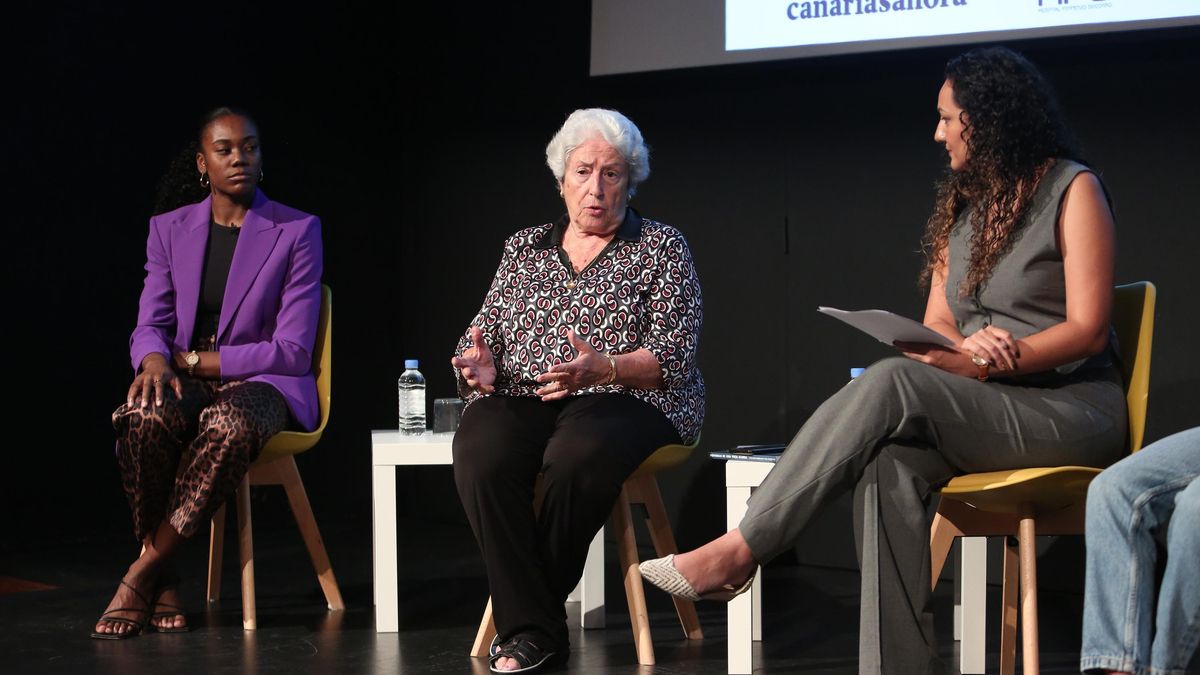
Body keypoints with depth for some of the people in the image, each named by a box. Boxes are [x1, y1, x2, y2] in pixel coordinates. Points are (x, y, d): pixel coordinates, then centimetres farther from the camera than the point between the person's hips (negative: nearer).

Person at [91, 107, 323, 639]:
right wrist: (155, 361, -21)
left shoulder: (298, 231, -2)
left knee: (229, 427, -40)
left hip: (262, 383, -2)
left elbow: (293, 351, -8)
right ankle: (163, 579, -21)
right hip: (185, 382, 3)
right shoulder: (170, 229, 10)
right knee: (145, 419, -35)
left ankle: (144, 571, -26)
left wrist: (193, 360, -11)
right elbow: (150, 326, 5)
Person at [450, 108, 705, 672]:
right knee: (481, 453, -33)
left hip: (626, 400, -3)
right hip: (521, 397, 3)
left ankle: (529, 610, -19)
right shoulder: (523, 248, 21)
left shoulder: (661, 247, 9)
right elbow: (483, 334, 20)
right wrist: (480, 365, -6)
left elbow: (673, 356, -3)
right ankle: (533, 629, -27)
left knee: (577, 455, -39)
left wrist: (601, 368, -21)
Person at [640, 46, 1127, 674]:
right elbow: (937, 325, 13)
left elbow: (1087, 330, -9)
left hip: (1072, 405, -5)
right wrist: (963, 351, -11)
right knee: (890, 464, -31)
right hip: (989, 408, 5)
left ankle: (739, 549, -28)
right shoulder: (962, 203, 19)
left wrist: (990, 359, -23)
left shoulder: (1072, 190, -1)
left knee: (891, 382, -30)